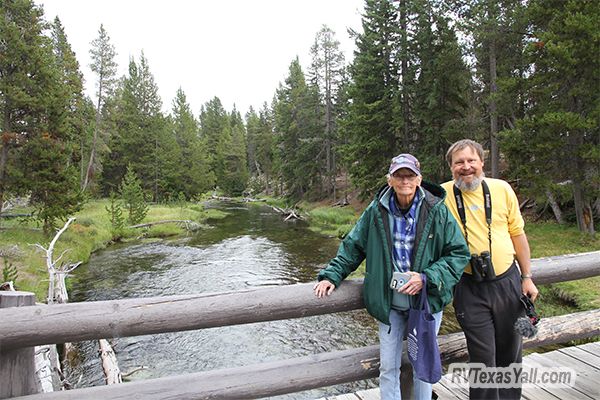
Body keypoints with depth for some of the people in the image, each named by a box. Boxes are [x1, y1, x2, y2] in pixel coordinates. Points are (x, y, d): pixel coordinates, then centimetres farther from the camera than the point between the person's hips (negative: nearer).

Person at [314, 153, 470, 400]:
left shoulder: (437, 211, -10)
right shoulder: (376, 211, -5)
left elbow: (459, 253, -6)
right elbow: (352, 246, 5)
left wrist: (427, 278, -17)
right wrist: (332, 275, -4)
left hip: (426, 301, -1)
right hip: (389, 304, 1)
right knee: (388, 367, 12)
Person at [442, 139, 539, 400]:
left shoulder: (501, 189, -1)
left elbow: (517, 234, 6)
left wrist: (527, 277, 7)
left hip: (508, 281, 3)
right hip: (469, 289, -3)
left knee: (510, 351, 18)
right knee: (482, 358, 6)